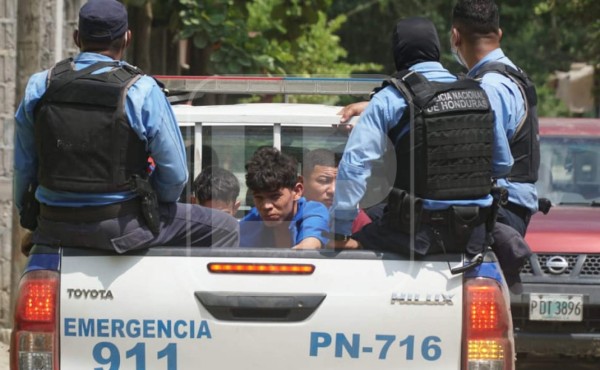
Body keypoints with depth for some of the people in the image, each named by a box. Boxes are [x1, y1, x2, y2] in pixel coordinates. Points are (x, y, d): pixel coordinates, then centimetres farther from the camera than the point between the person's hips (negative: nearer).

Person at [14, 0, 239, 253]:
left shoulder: (39, 87, 1)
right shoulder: (142, 92, -11)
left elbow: (23, 167, 8)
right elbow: (175, 173, -7)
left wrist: (28, 214, 25)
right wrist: (155, 207, 14)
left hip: (54, 230, 5)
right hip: (121, 228, -5)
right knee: (224, 229, 10)